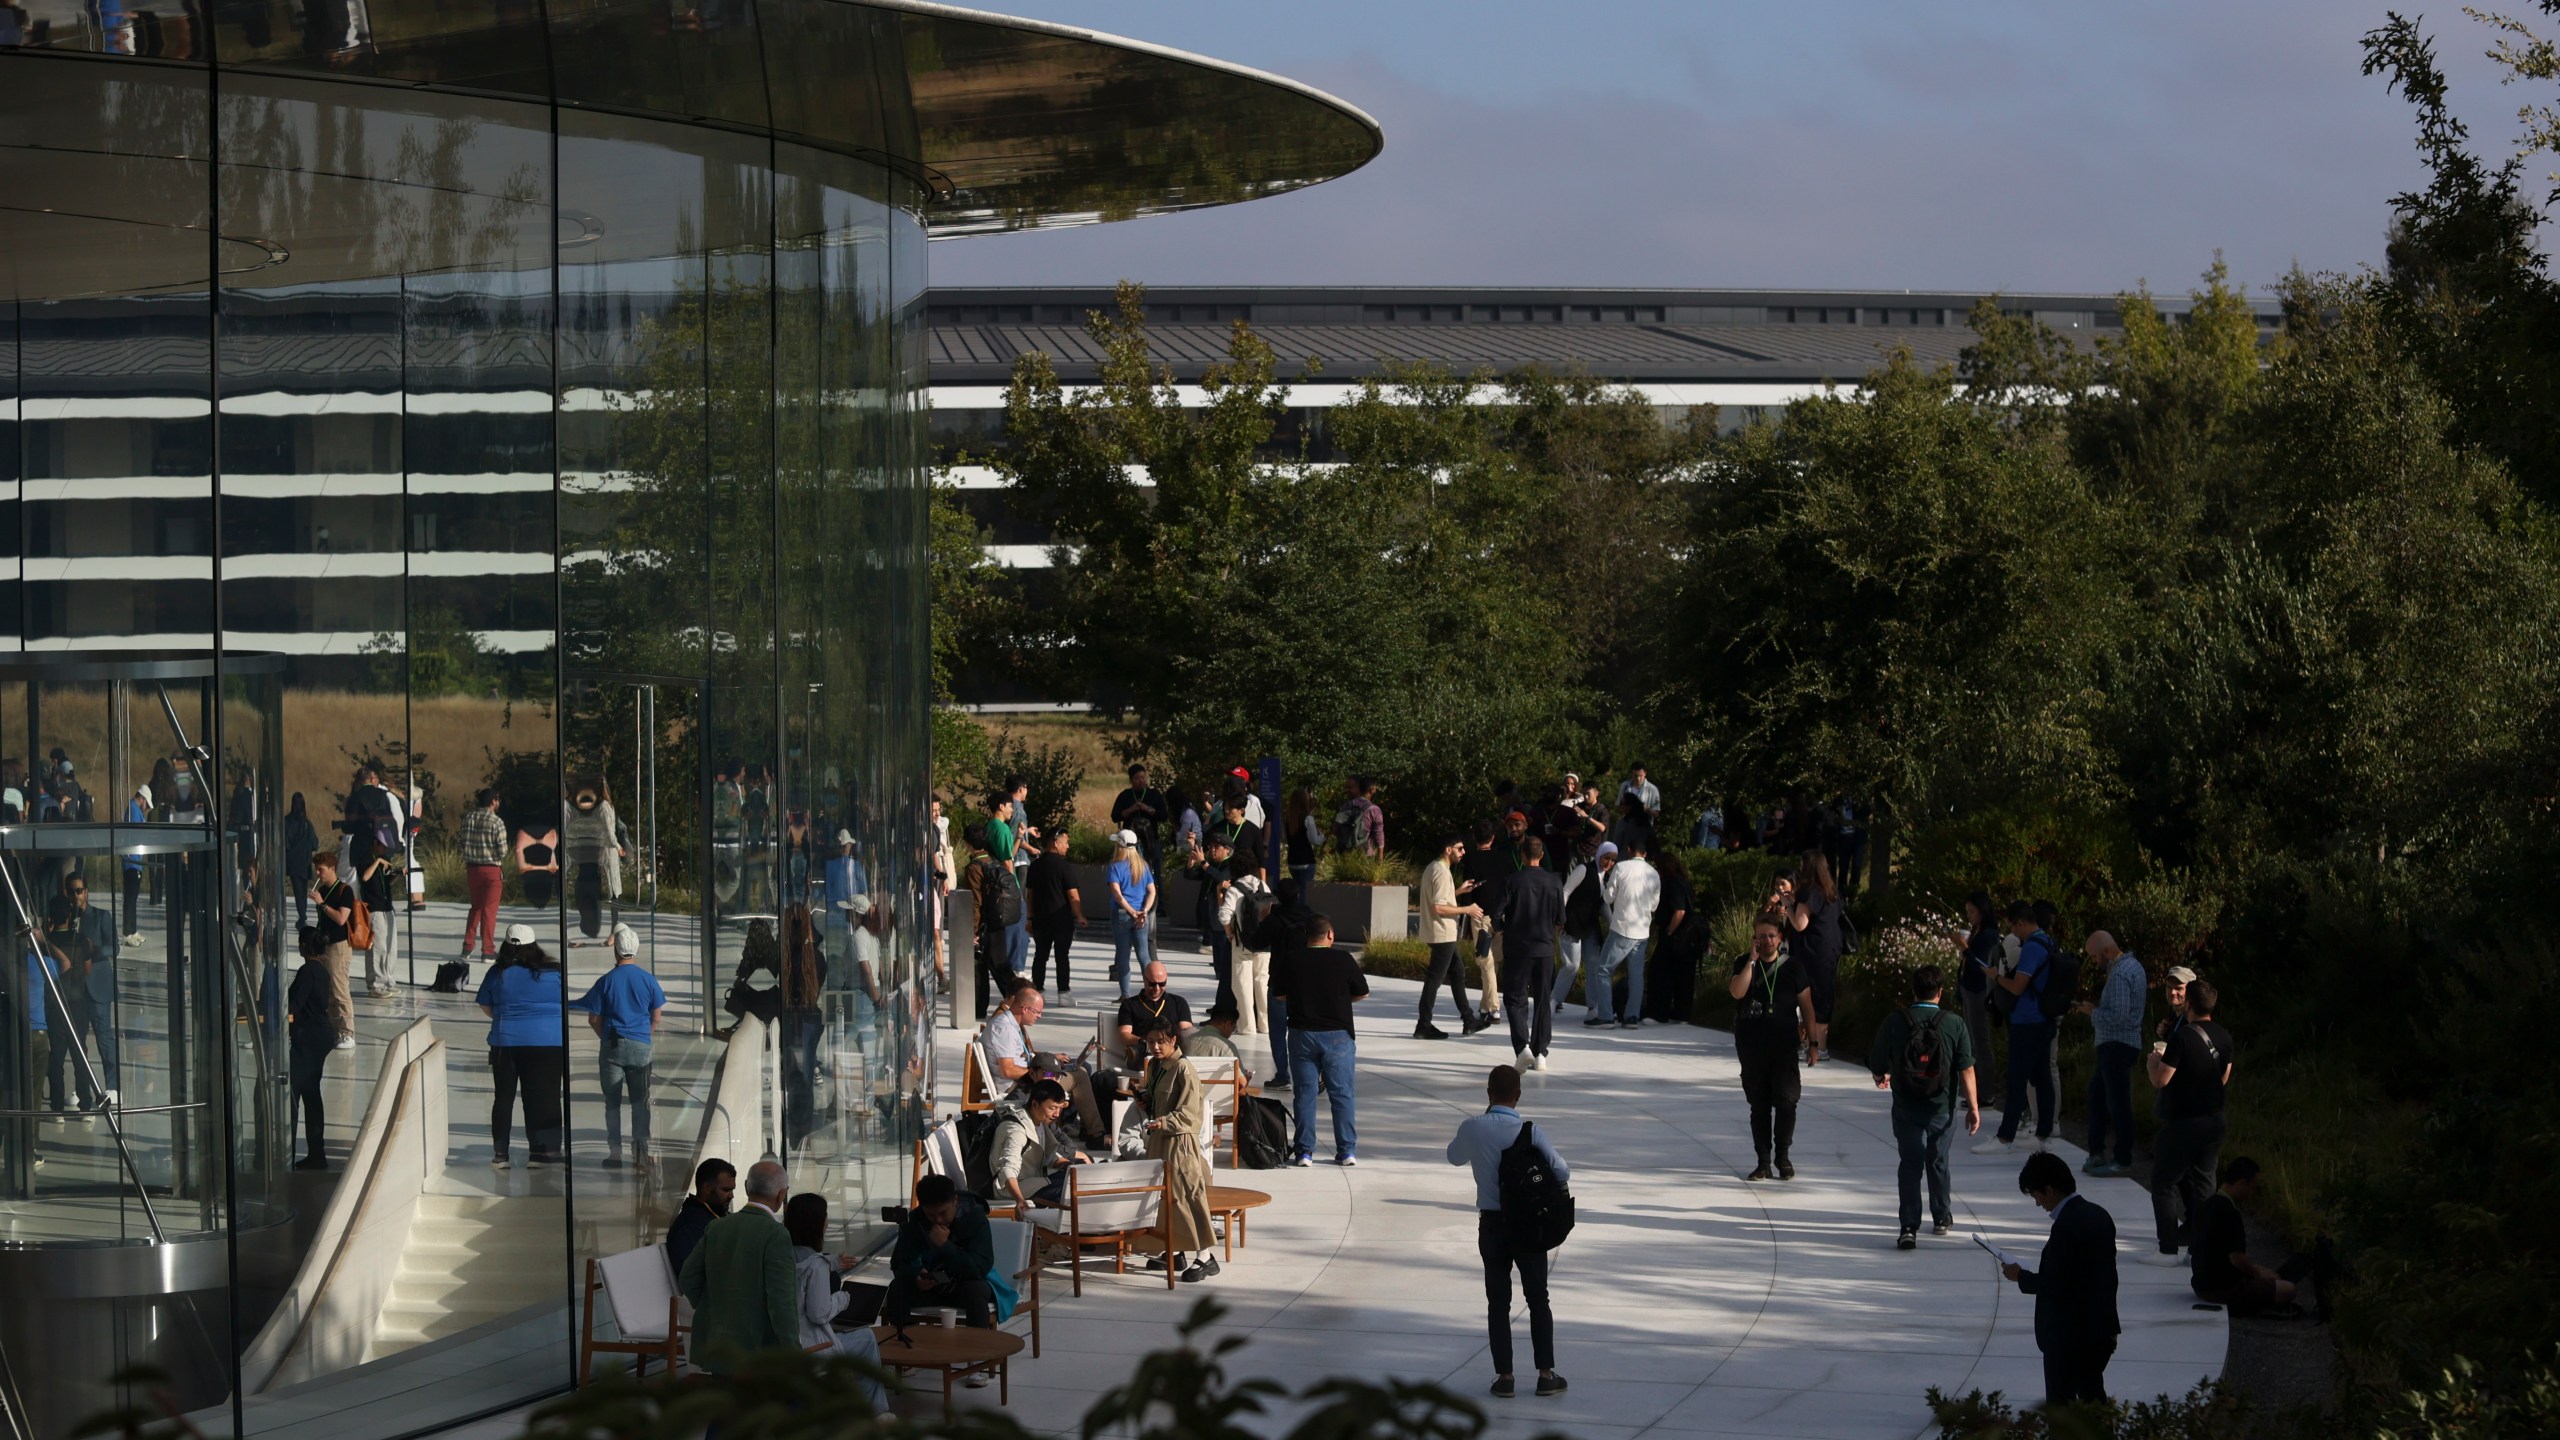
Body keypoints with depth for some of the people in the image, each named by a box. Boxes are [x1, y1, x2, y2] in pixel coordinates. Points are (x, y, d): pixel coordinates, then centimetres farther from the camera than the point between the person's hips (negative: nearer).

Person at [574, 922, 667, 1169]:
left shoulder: (606, 981, -6)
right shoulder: (648, 980, -1)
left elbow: (593, 1019, -1)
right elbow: (657, 1016, 5)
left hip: (612, 1046, -1)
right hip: (640, 1047, 1)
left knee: (612, 1102, 6)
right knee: (640, 1102, 8)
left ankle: (615, 1153, 5)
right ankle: (641, 1150, 3)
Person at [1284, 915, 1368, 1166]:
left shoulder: (1292, 962, -3)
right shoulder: (1343, 960, -6)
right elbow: (1362, 993, 4)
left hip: (1302, 1033, 1)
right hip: (1338, 1034, -1)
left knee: (1304, 1094, 6)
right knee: (1342, 1093, 6)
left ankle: (1304, 1152, 5)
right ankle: (1347, 1151, 6)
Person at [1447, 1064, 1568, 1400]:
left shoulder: (1472, 1129, -8)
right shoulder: (1530, 1133, -14)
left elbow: (1454, 1157, 13)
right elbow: (1562, 1173, -12)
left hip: (1491, 1225, 1)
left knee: (1498, 1301, 8)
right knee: (1538, 1299, 9)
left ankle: (1504, 1376, 7)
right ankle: (1546, 1374, 11)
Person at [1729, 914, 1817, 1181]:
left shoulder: (1791, 966, 1)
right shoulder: (1743, 964, 3)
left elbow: (1806, 1004, 5)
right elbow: (1737, 992, -16)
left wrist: (1813, 1041, 2)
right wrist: (1753, 959, -15)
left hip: (1784, 1046, -1)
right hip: (1751, 1046, 1)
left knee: (1786, 1101, -7)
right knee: (1759, 1106, 6)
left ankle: (1783, 1155, 9)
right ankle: (1763, 1161, 12)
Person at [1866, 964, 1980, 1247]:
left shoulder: (1894, 1023, -8)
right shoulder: (1954, 1025, -9)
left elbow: (1876, 1065, 0)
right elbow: (1966, 1070, -9)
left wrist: (1882, 1078, 24)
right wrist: (1973, 1107, -1)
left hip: (1906, 1109, -1)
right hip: (1942, 1109, 1)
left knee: (1910, 1165, 1)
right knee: (1938, 1162, 20)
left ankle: (1909, 1227, -12)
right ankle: (1942, 1218, 34)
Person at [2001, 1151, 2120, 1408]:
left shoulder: (2067, 1225, -21)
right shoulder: (2099, 1215, 7)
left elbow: (2055, 1285, -23)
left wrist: (2021, 1276, -7)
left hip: (2067, 1333, -9)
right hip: (2101, 1330, 9)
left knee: (2060, 1405, -2)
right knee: (2092, 1398, 17)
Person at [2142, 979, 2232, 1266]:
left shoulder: (2183, 1037, -19)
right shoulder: (2224, 1037, 3)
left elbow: (2160, 1080, -19)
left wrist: (2154, 1061, 4)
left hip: (2182, 1122, -7)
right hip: (2213, 1120, 7)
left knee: (2164, 1183, 3)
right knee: (2203, 1183, 14)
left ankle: (2168, 1249, 0)